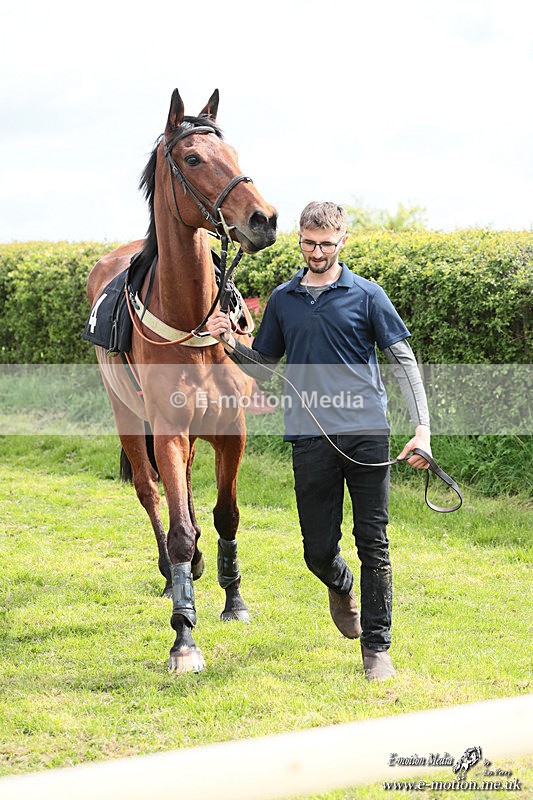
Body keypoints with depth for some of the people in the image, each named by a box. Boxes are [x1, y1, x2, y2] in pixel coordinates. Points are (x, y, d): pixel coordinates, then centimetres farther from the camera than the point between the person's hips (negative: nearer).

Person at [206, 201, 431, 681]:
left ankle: (376, 648, 8)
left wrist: (422, 427, -9)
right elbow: (263, 367, 20)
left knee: (373, 544, -1)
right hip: (311, 439, 2)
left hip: (367, 434, -2)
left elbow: (404, 362, 2)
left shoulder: (366, 296, 2)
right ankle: (341, 587, 39)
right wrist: (230, 344, 0)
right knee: (318, 550, 4)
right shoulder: (283, 300, 11)